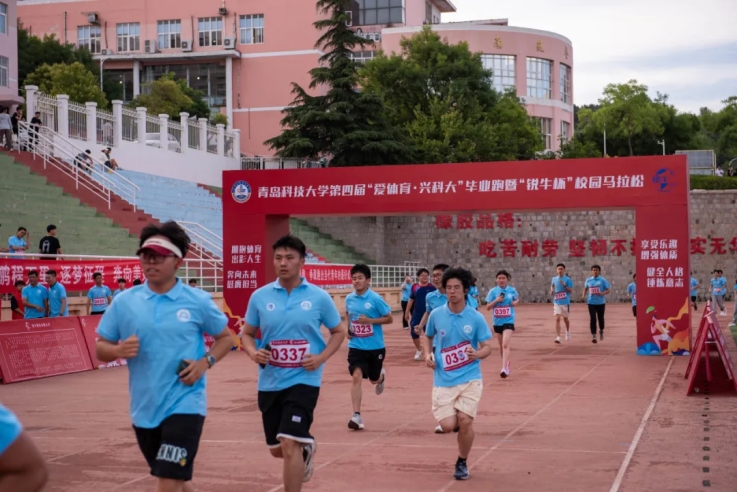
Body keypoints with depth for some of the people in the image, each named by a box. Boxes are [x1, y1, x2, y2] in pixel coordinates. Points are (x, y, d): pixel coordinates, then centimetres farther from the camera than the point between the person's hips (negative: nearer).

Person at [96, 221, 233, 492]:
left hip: (184, 405, -3)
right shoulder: (123, 302, 0)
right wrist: (118, 350, -18)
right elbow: (100, 349, 5)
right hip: (144, 409, 4)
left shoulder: (198, 301, -4)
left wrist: (205, 362, -10)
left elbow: (225, 337, 8)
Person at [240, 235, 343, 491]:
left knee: (290, 444, -17)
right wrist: (253, 353, -12)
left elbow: (338, 332, 6)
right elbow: (247, 333, 10)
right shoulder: (259, 296, 0)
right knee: (277, 448, 15)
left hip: (303, 380, -3)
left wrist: (321, 358, -11)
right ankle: (306, 448, 51)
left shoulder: (319, 297, -5)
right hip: (270, 382, 4)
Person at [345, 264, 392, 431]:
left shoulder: (375, 299, -14)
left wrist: (370, 320, -21)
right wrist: (348, 328, 2)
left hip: (375, 347, -2)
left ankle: (381, 376, 54)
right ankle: (357, 416, -14)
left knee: (374, 379, 15)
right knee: (356, 377, -15)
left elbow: (389, 319, -8)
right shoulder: (349, 299, -1)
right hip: (356, 346, 2)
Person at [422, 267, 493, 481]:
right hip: (444, 380, 1)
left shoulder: (476, 318, -6)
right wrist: (428, 354, -1)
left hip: (469, 378, -1)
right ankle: (459, 422, 31)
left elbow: (487, 347, -3)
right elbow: (427, 336, 18)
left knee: (465, 420, -13)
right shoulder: (436, 315, -1)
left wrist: (477, 354, -25)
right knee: (448, 425, -9)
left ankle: (462, 463, 14)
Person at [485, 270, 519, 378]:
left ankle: (504, 368, -23)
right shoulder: (493, 291, -3)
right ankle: (506, 363, 37)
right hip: (497, 321, 3)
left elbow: (517, 299, 19)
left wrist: (515, 302, -4)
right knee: (501, 345, 16)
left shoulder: (512, 290, -1)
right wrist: (496, 301, -18)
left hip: (508, 321, -3)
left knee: (505, 344, -18)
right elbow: (487, 307, -3)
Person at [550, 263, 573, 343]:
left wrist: (564, 285, -23)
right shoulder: (554, 279, 5)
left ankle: (568, 332, 43)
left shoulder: (567, 279, -6)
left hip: (565, 302, -2)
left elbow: (570, 291, -9)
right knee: (557, 319, -9)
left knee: (565, 319, 15)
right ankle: (558, 337, -13)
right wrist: (551, 291, 0)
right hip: (556, 302, 2)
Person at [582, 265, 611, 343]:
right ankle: (593, 336, -5)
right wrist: (583, 295, 1)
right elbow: (585, 288, 19)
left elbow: (608, 290, -4)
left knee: (600, 318, 11)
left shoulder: (602, 280, -4)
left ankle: (601, 331, 39)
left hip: (601, 302, -1)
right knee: (592, 319, -7)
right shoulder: (588, 280, 4)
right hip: (591, 302, 1)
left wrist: (602, 293, -24)